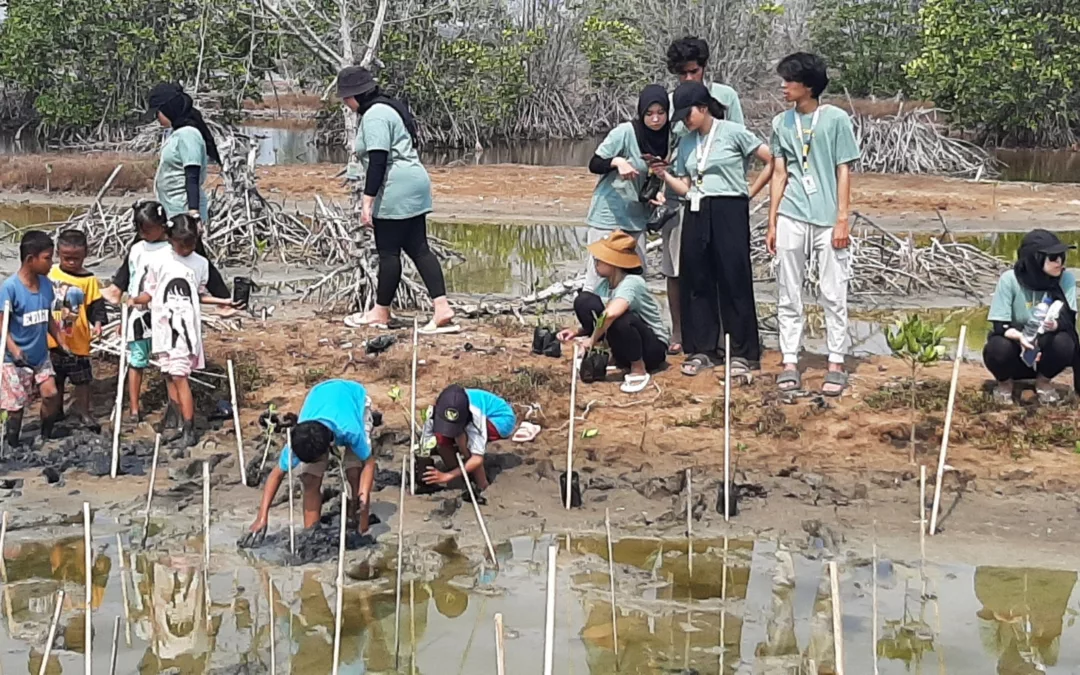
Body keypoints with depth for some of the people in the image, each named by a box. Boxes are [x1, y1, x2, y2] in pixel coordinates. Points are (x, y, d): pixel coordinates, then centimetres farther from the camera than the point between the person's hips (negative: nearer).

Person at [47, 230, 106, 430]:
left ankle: (83, 411, 22)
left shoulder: (89, 279, -10)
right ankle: (56, 411, 32)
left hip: (78, 340, -3)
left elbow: (96, 306, -8)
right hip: (53, 339, 3)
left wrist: (98, 323, -26)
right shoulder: (51, 274, -2)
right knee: (55, 378, 16)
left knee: (82, 378, 7)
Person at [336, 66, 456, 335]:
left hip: (396, 191, -11)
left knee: (388, 252, 1)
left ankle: (381, 312, 12)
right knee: (418, 249, 6)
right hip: (414, 185, 11)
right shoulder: (387, 108, 19)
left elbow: (378, 161, -21)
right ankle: (442, 309, -2)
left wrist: (367, 200, -21)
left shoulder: (374, 116, -14)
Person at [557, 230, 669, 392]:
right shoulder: (605, 284, -4)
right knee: (584, 300, -11)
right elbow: (596, 319, 6)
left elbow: (610, 314, -46)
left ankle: (639, 370, -17)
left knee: (619, 318, -39)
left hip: (653, 347, -6)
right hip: (624, 348, 6)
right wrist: (577, 331, -14)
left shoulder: (631, 283, -28)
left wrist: (592, 340, -31)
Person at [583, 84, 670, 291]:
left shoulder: (665, 138, 4)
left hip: (636, 219, 6)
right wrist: (617, 161, -29)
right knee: (598, 278, -5)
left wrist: (654, 194, -5)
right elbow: (594, 164, -10)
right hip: (608, 217, -6)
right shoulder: (625, 132, -13)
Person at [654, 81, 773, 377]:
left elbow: (772, 161, -6)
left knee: (734, 281, -2)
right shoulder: (686, 143, 12)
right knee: (696, 281, 5)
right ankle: (701, 350, 14)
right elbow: (685, 188, 9)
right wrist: (664, 174, -6)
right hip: (696, 214, 6)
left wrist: (750, 193, -4)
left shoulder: (733, 132, -4)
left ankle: (743, 353, 5)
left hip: (729, 211, -5)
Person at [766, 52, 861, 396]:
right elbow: (779, 174, 12)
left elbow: (844, 172, -2)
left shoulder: (836, 119, -2)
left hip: (827, 220, -4)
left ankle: (836, 364, 8)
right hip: (791, 219, 4)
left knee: (833, 295, 1)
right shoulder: (782, 122, 9)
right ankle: (790, 363, 12)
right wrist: (772, 222, 9)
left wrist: (842, 220, -7)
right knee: (788, 295, 5)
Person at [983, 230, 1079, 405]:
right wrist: (1020, 336, -41)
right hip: (1015, 349, -1)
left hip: (1044, 350, 1)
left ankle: (1043, 381, 2)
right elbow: (999, 326, -19)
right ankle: (1005, 383, 2)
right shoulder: (1010, 279, -18)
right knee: (999, 348, -35)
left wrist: (1055, 325, -43)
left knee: (1064, 343, -31)